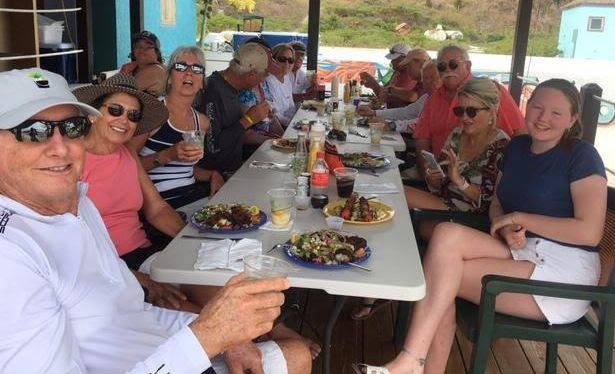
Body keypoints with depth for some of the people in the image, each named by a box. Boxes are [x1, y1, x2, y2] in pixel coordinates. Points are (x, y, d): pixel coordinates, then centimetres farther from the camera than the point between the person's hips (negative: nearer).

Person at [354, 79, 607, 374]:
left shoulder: (581, 156, -6)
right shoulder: (517, 147, 14)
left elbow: (590, 233, -14)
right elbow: (496, 205, 19)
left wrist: (519, 218, -12)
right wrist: (506, 228, -5)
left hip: (564, 272, -6)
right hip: (522, 252, 7)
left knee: (443, 274, -25)